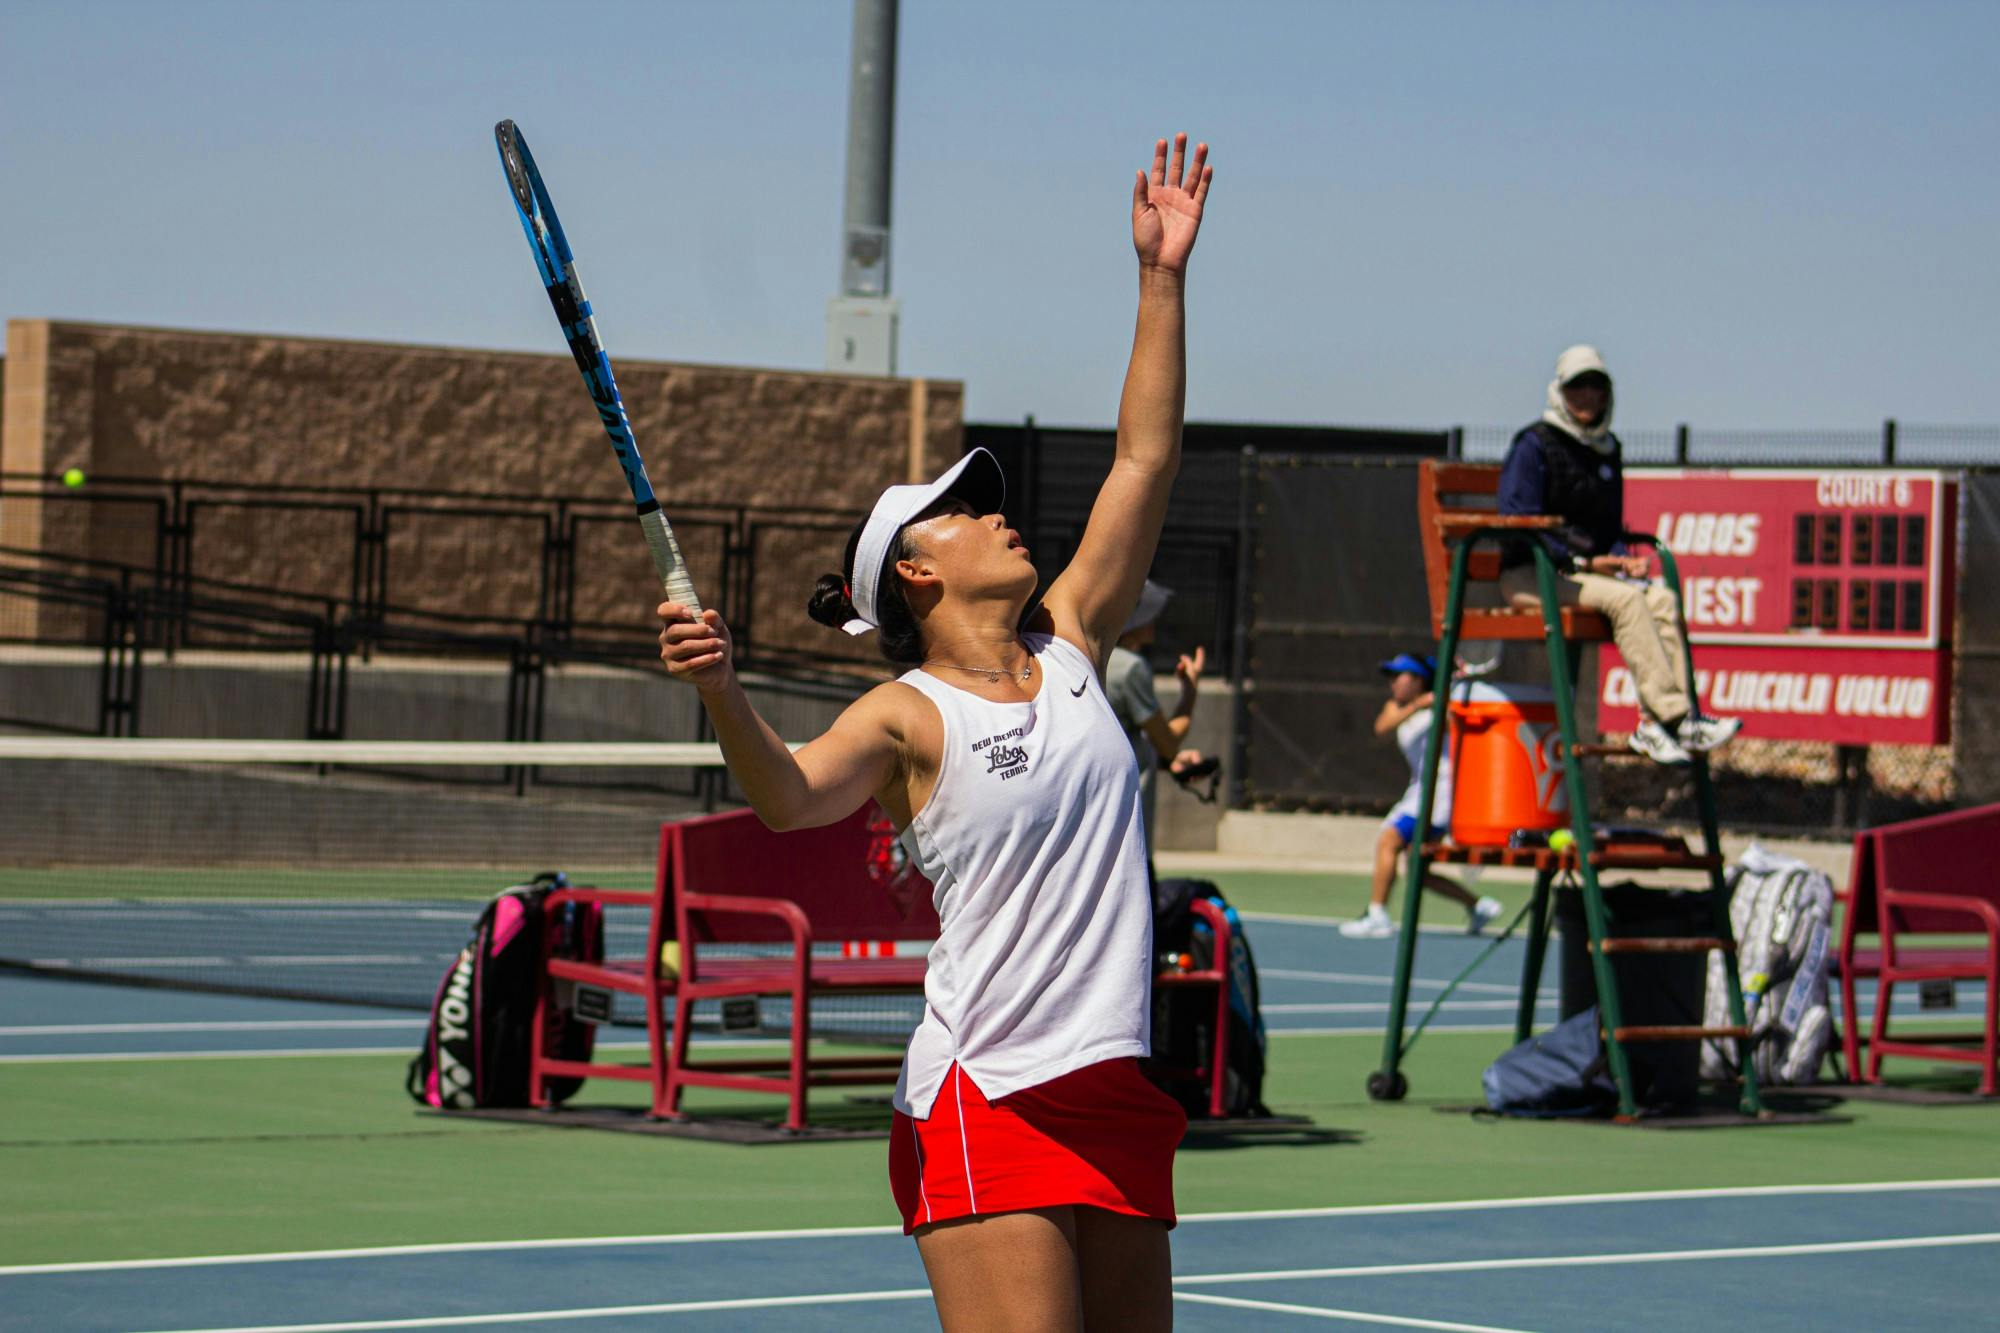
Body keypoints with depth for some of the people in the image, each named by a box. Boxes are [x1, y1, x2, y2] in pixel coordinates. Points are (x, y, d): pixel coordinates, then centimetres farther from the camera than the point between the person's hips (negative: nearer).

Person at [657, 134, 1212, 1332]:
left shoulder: (1070, 651, 13)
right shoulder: (910, 717, -4)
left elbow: (1147, 456, 13)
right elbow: (793, 797, -24)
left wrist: (1162, 278, 10)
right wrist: (723, 692, -43)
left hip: (1118, 1092, 7)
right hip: (984, 1102, -7)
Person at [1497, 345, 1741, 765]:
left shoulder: (1608, 450, 16)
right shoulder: (1535, 444, -6)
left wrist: (1621, 558, 0)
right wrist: (1583, 562, -18)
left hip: (1587, 567, 7)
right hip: (1530, 573, -7)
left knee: (1662, 598, -20)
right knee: (1625, 599, -30)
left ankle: (1653, 723, -29)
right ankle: (1674, 716, -35)